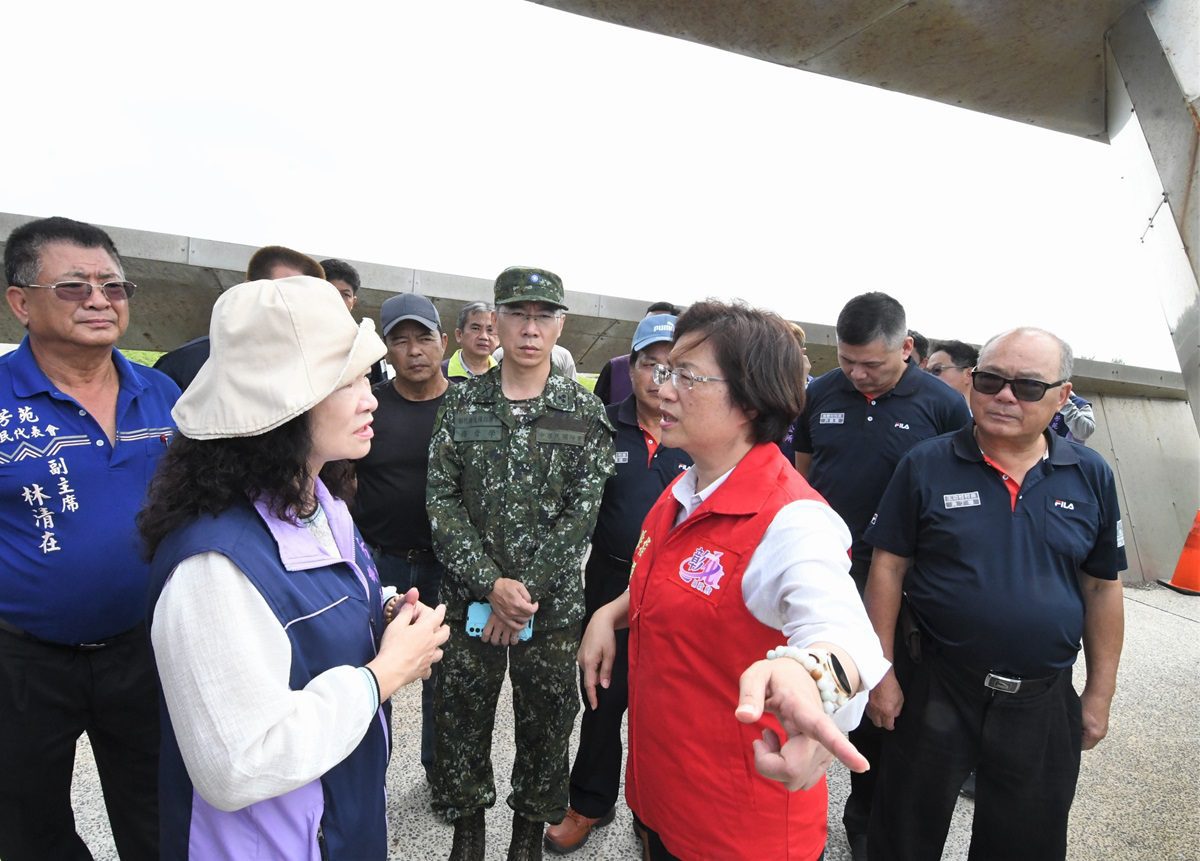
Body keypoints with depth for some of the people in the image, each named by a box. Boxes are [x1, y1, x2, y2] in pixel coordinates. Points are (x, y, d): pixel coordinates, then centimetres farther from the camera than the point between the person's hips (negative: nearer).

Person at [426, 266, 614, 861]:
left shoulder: (585, 413, -3)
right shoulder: (461, 404, 0)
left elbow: (580, 514, -7)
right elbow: (442, 500, -4)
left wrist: (524, 592, -13)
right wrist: (492, 584, -13)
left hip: (552, 606, -1)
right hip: (469, 599, 1)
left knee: (546, 723, 12)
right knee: (461, 721, 12)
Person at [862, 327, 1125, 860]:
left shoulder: (1091, 477, -1)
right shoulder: (926, 466, -8)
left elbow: (1102, 590, 5)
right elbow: (888, 569, -6)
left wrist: (1099, 696, 6)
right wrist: (881, 672, -8)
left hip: (1043, 701, 2)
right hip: (933, 690, -2)